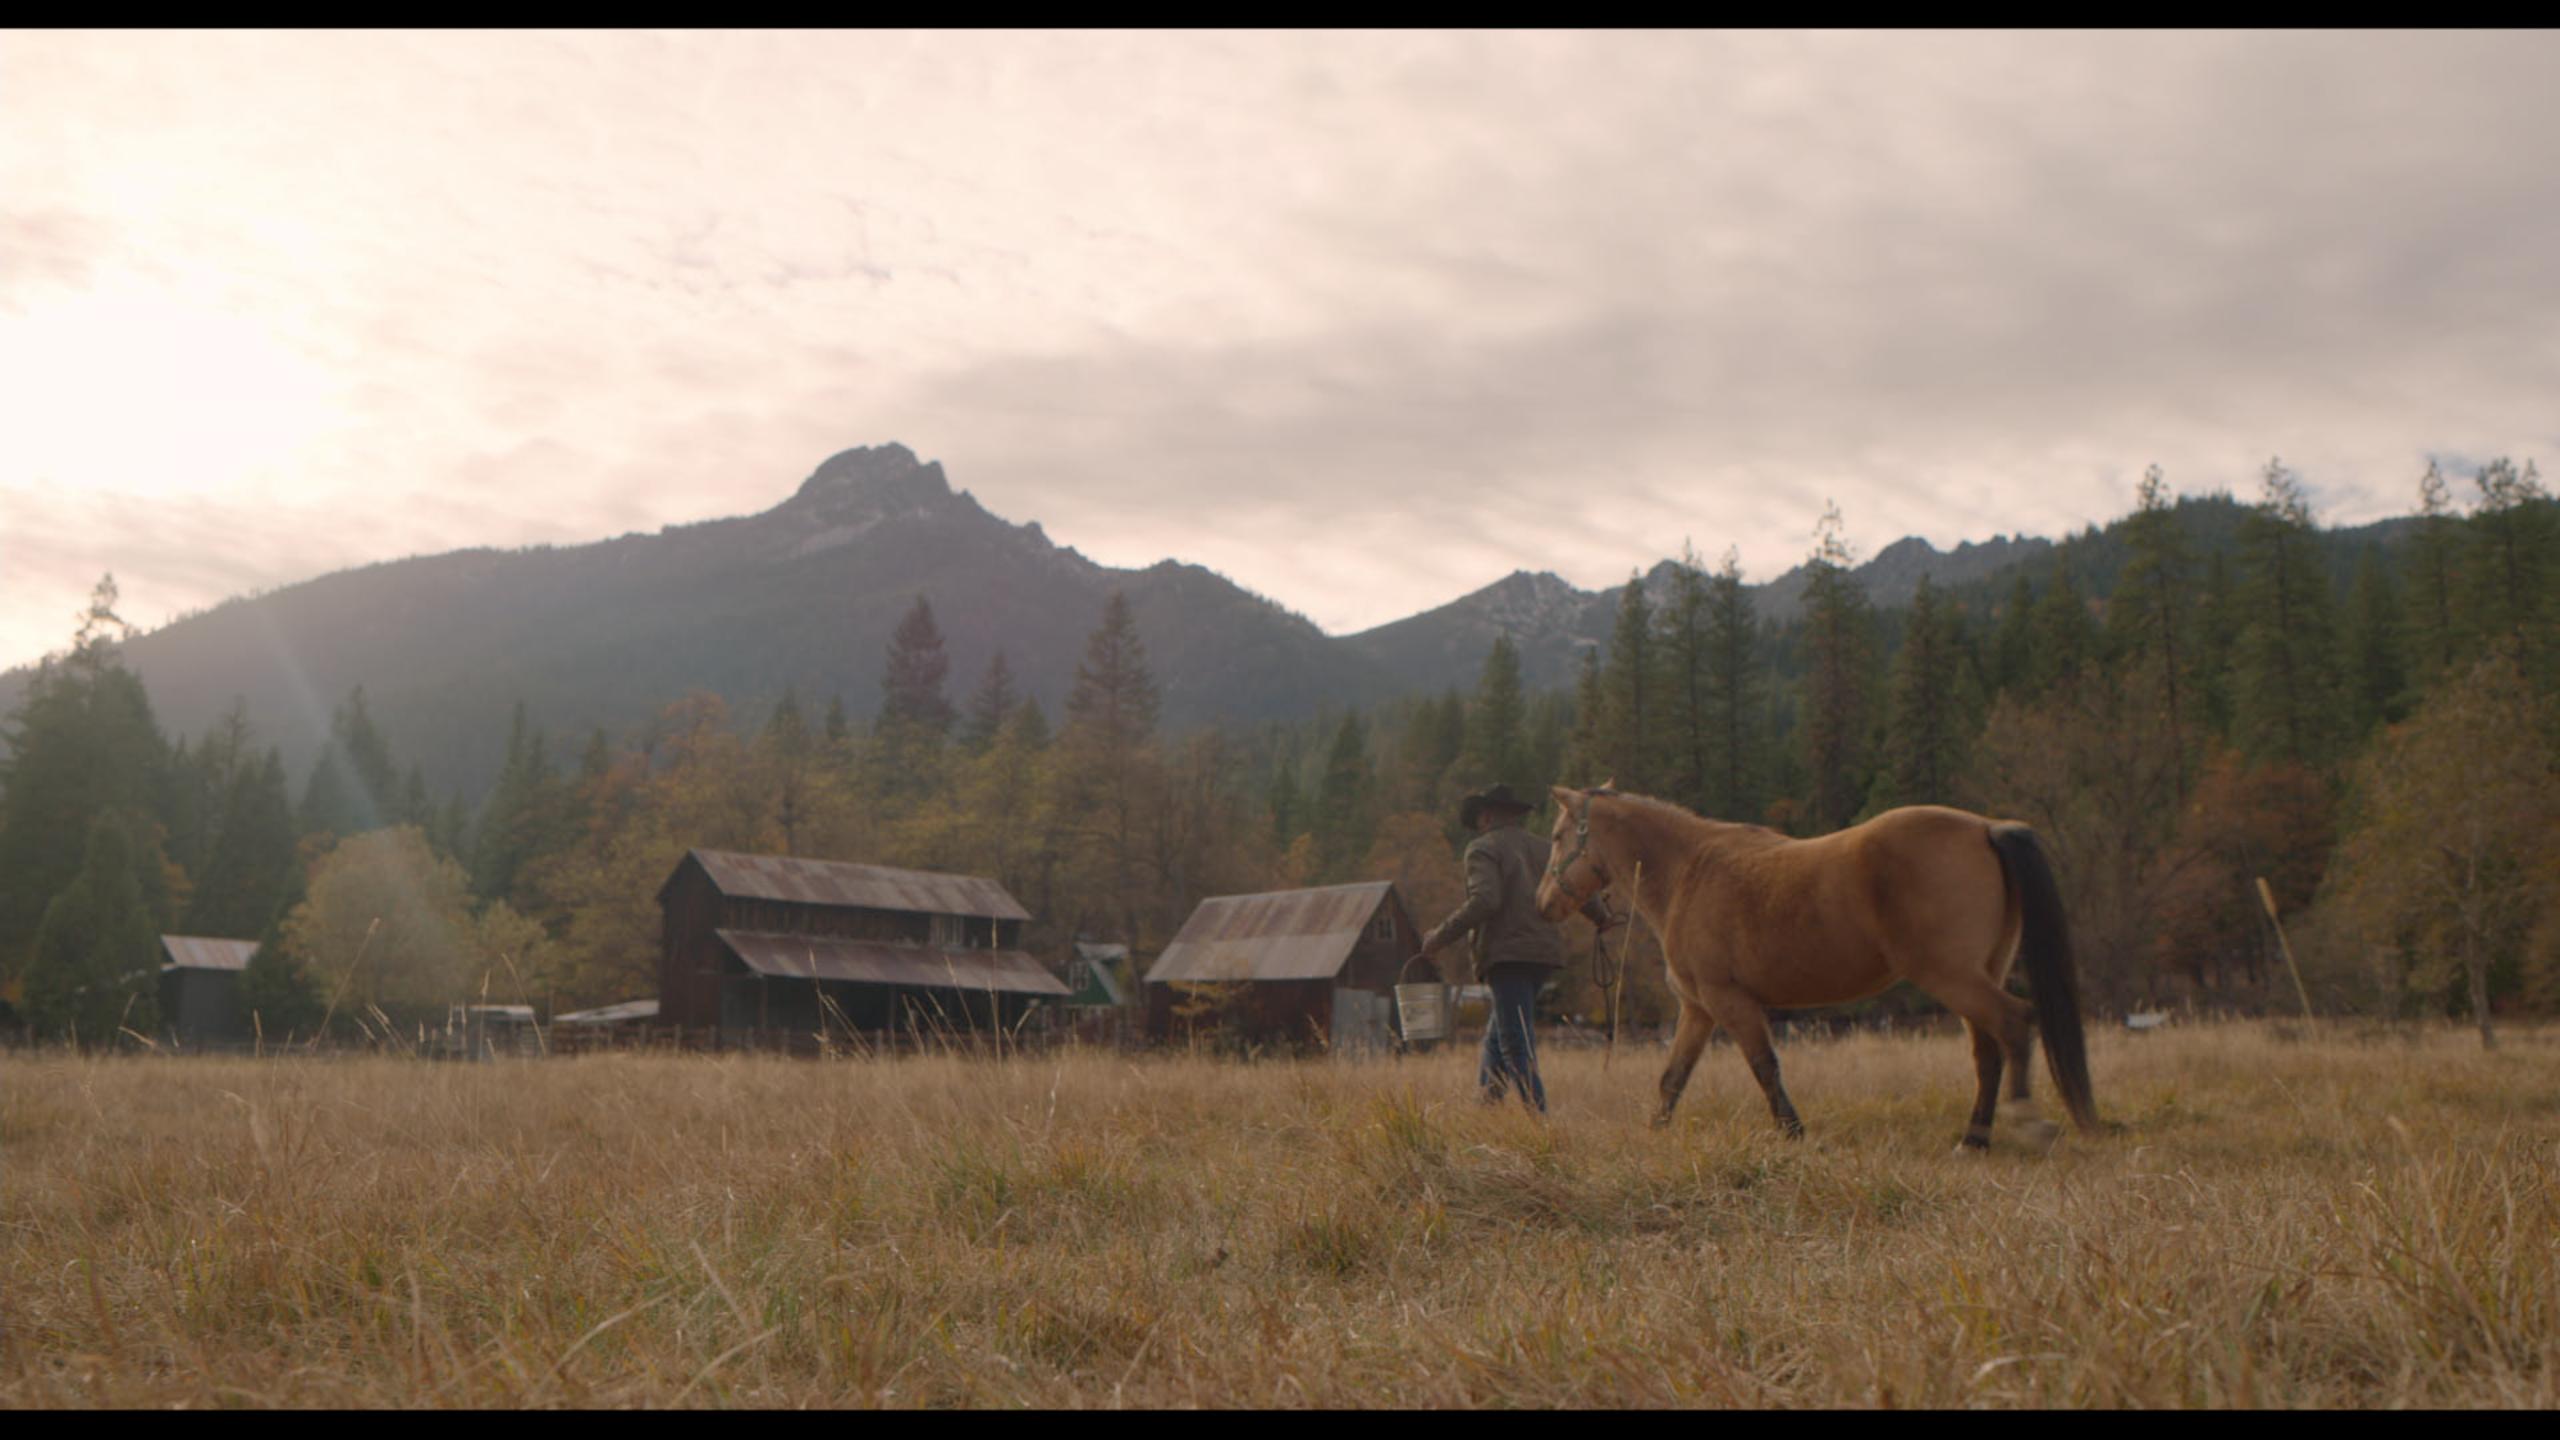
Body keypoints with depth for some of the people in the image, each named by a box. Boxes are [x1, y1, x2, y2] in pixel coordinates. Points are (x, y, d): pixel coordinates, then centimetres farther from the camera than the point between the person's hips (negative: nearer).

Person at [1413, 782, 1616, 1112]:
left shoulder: (1483, 848, -3)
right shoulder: (1541, 848, 18)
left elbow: (1484, 901, -19)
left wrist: (1440, 937, -15)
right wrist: (1602, 918, 36)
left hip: (1507, 955, -8)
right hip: (1545, 953, 8)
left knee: (1517, 1047, -9)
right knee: (1495, 1037, 17)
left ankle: (1538, 1119, -15)